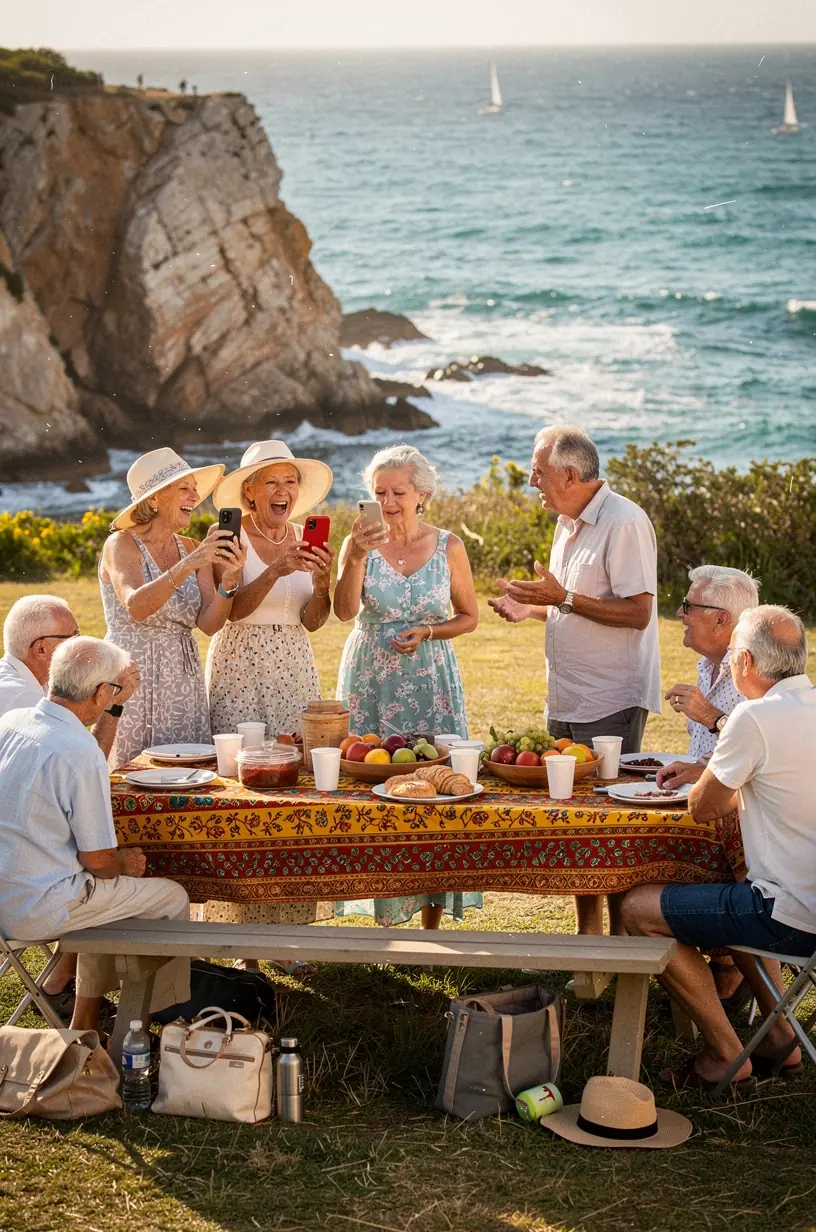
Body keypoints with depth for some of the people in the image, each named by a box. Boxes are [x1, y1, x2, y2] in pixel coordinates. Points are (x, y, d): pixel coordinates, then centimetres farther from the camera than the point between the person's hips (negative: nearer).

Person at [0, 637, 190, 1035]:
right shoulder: (80, 752, -23)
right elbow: (98, 859, -16)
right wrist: (124, 863, 6)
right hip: (34, 914, -8)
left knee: (106, 884, 31)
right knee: (172, 898, 8)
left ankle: (85, 1021, 34)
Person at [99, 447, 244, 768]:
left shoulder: (192, 549, 8)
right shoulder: (122, 544, -7)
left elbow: (210, 623, -1)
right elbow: (136, 606, -25)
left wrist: (229, 581, -19)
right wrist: (188, 565, -33)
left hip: (183, 677, 5)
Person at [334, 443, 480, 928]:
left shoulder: (448, 547, 0)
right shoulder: (361, 542, -1)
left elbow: (469, 616, 8)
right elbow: (345, 611, -14)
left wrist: (427, 633, -8)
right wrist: (356, 558, -27)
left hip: (428, 683, 0)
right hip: (370, 682, 0)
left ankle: (432, 918, 5)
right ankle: (384, 911, 8)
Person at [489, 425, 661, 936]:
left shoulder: (625, 522, -15)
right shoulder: (569, 523, 14)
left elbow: (636, 612, -21)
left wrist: (563, 599, -22)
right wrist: (532, 609, 9)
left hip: (612, 704, -9)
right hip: (567, 702, 9)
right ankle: (588, 938, 22)